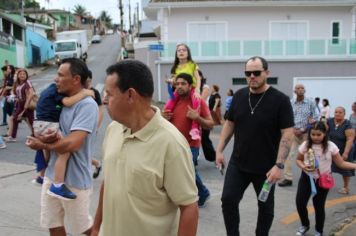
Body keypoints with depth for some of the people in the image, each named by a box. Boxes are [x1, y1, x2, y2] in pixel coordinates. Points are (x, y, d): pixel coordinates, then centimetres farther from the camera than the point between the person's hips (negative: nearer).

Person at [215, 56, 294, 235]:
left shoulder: (280, 100, -12)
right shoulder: (239, 96, 1)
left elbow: (287, 134, -15)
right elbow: (229, 123, 11)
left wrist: (279, 165, -21)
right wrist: (219, 150, 6)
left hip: (266, 167, -3)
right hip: (238, 163, 4)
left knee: (266, 206, 14)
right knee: (228, 200, 3)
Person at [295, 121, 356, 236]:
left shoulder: (331, 146, -12)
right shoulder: (305, 145, -8)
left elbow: (341, 163, -7)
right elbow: (298, 160, 5)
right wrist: (303, 166, -17)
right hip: (306, 178, 2)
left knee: (319, 206, 7)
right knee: (300, 202, -2)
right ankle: (305, 225, 27)